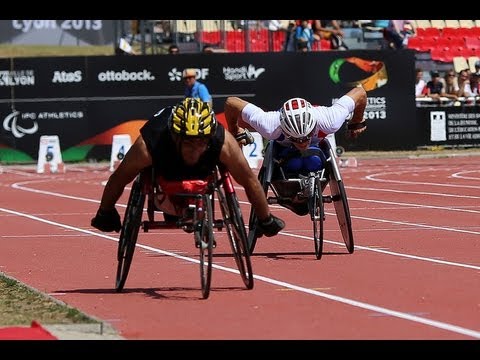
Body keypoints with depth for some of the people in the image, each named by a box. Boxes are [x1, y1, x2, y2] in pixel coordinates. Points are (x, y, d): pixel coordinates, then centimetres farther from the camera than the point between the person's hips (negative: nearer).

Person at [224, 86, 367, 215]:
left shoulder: (328, 121, -42)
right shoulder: (270, 127, -44)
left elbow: (360, 93, -27)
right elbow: (231, 102, -34)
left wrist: (357, 123, -9)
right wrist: (234, 132, -15)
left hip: (317, 145, 1)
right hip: (283, 148, -1)